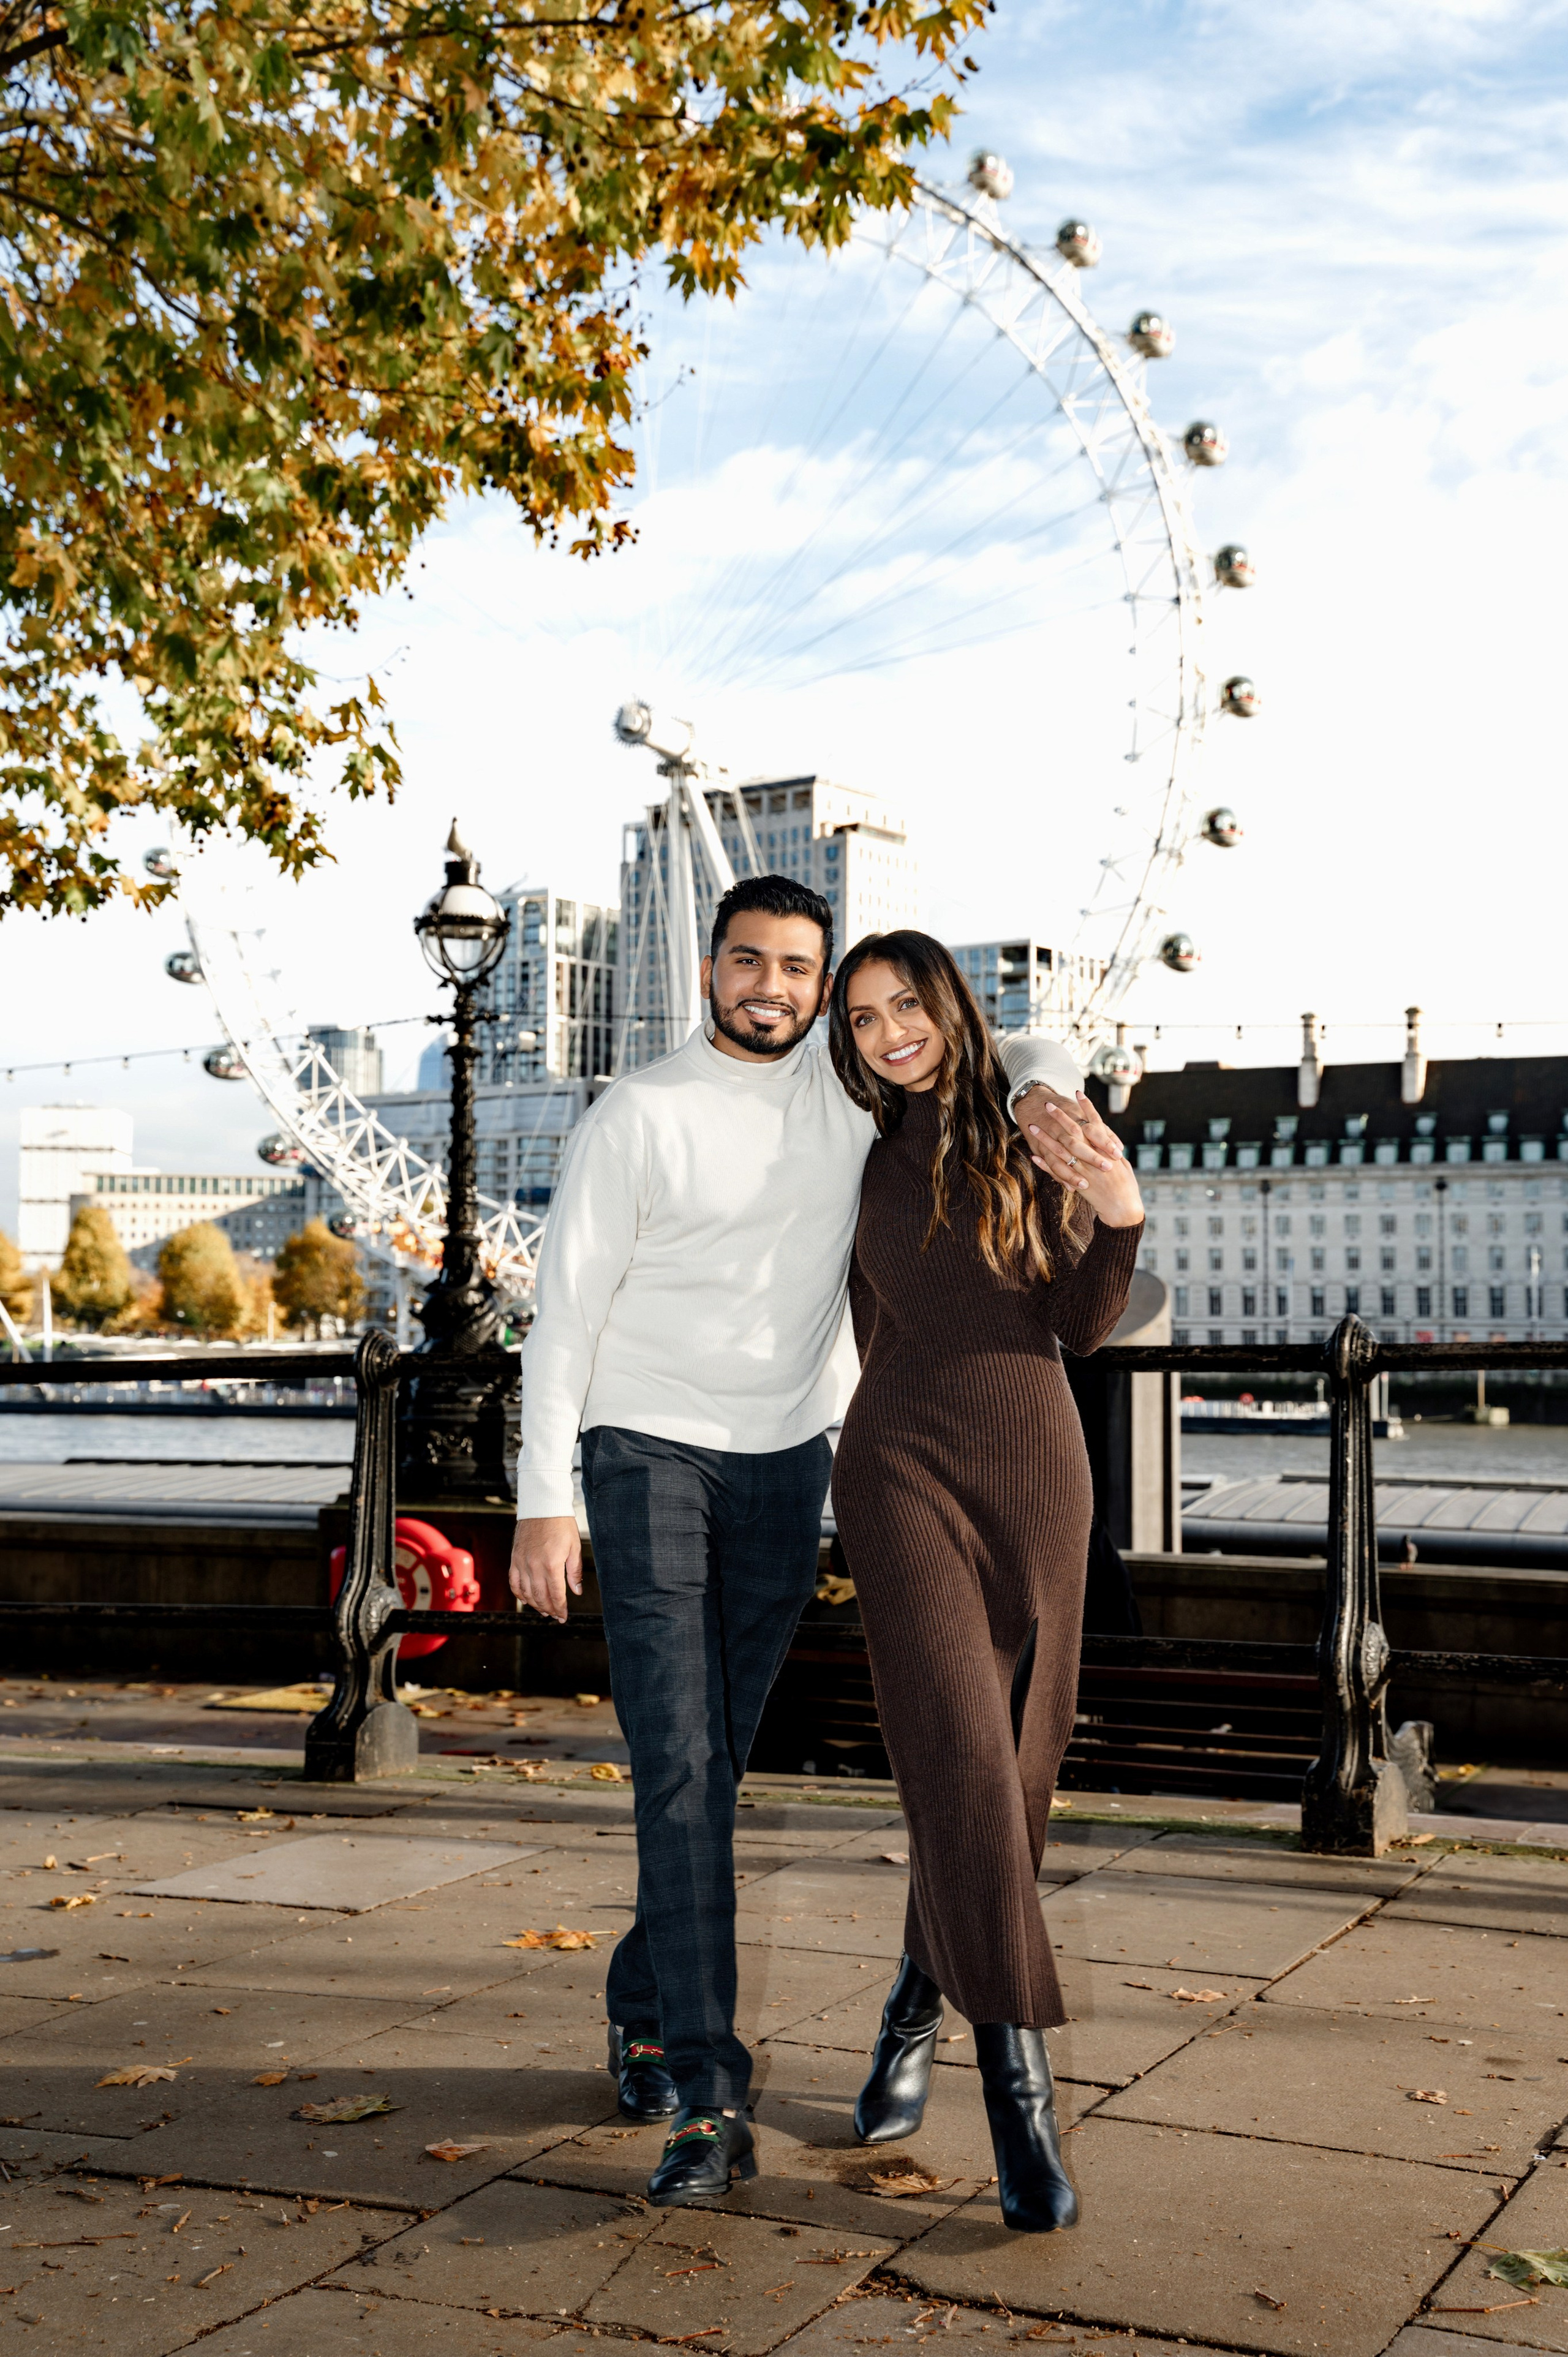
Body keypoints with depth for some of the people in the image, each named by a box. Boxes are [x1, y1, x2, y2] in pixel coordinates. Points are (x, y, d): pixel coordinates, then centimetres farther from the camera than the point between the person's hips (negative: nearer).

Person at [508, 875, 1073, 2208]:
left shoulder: (851, 1085, 3)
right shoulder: (640, 1115, -8)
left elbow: (981, 1049, 17)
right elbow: (567, 1306, -7)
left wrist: (1035, 1093, -8)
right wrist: (544, 1499, -12)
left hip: (785, 1463, 4)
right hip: (648, 1455, -4)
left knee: (719, 1766, 10)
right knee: (676, 1767, -12)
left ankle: (646, 2008, 31)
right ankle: (708, 2099, -13)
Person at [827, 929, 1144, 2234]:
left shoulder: (1034, 1139, 4)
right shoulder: (866, 1161, 10)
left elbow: (1080, 1325, -3)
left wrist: (1120, 1213, -17)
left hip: (1037, 1464, 1)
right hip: (904, 1465, -1)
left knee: (1010, 1769, 6)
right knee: (964, 1765, -14)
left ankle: (916, 2010, 30)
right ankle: (1021, 2088, -11)